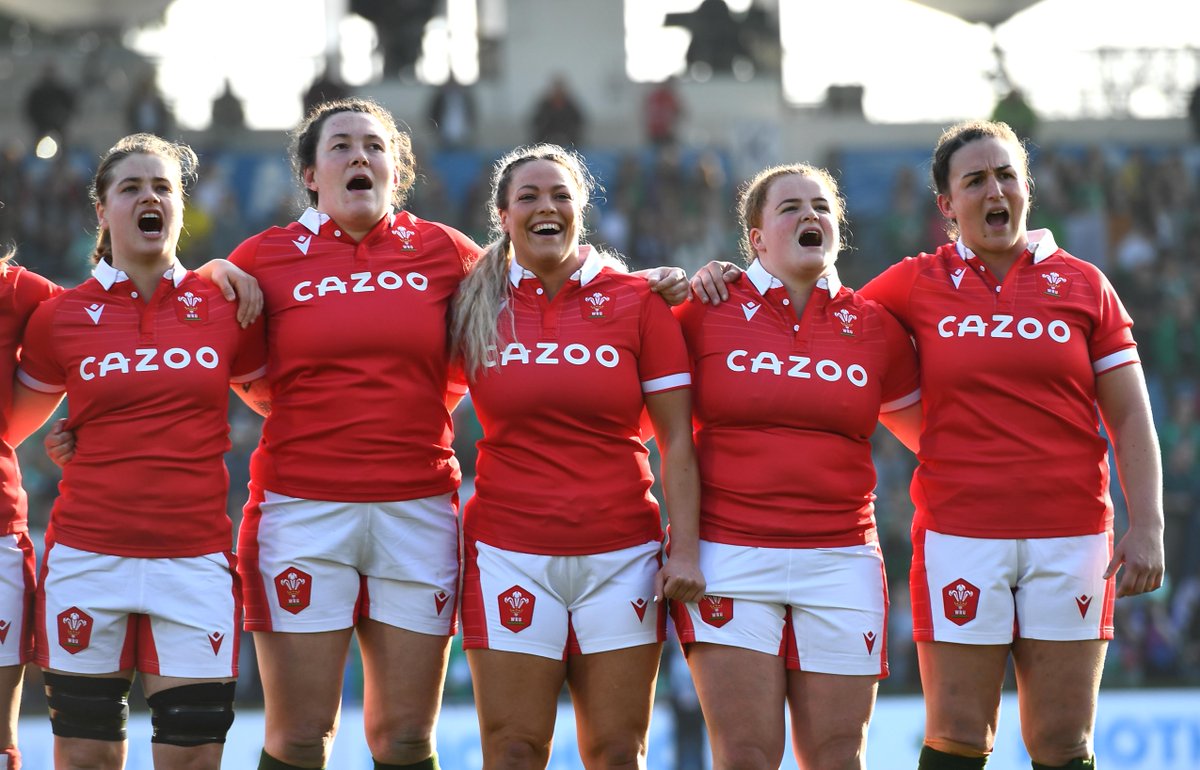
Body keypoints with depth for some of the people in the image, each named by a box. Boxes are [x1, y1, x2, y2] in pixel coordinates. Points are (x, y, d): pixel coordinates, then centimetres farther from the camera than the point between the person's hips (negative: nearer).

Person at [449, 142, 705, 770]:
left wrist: (684, 550, -7)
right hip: (509, 549, 0)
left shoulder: (637, 302, 3)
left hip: (620, 554, 0)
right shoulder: (476, 306, 6)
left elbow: (677, 440, 1)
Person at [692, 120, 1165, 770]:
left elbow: (1132, 419, 6)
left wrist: (1146, 527, -4)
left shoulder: (1083, 285, 8)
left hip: (1071, 533, 0)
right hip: (960, 534, 0)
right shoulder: (916, 284, 7)